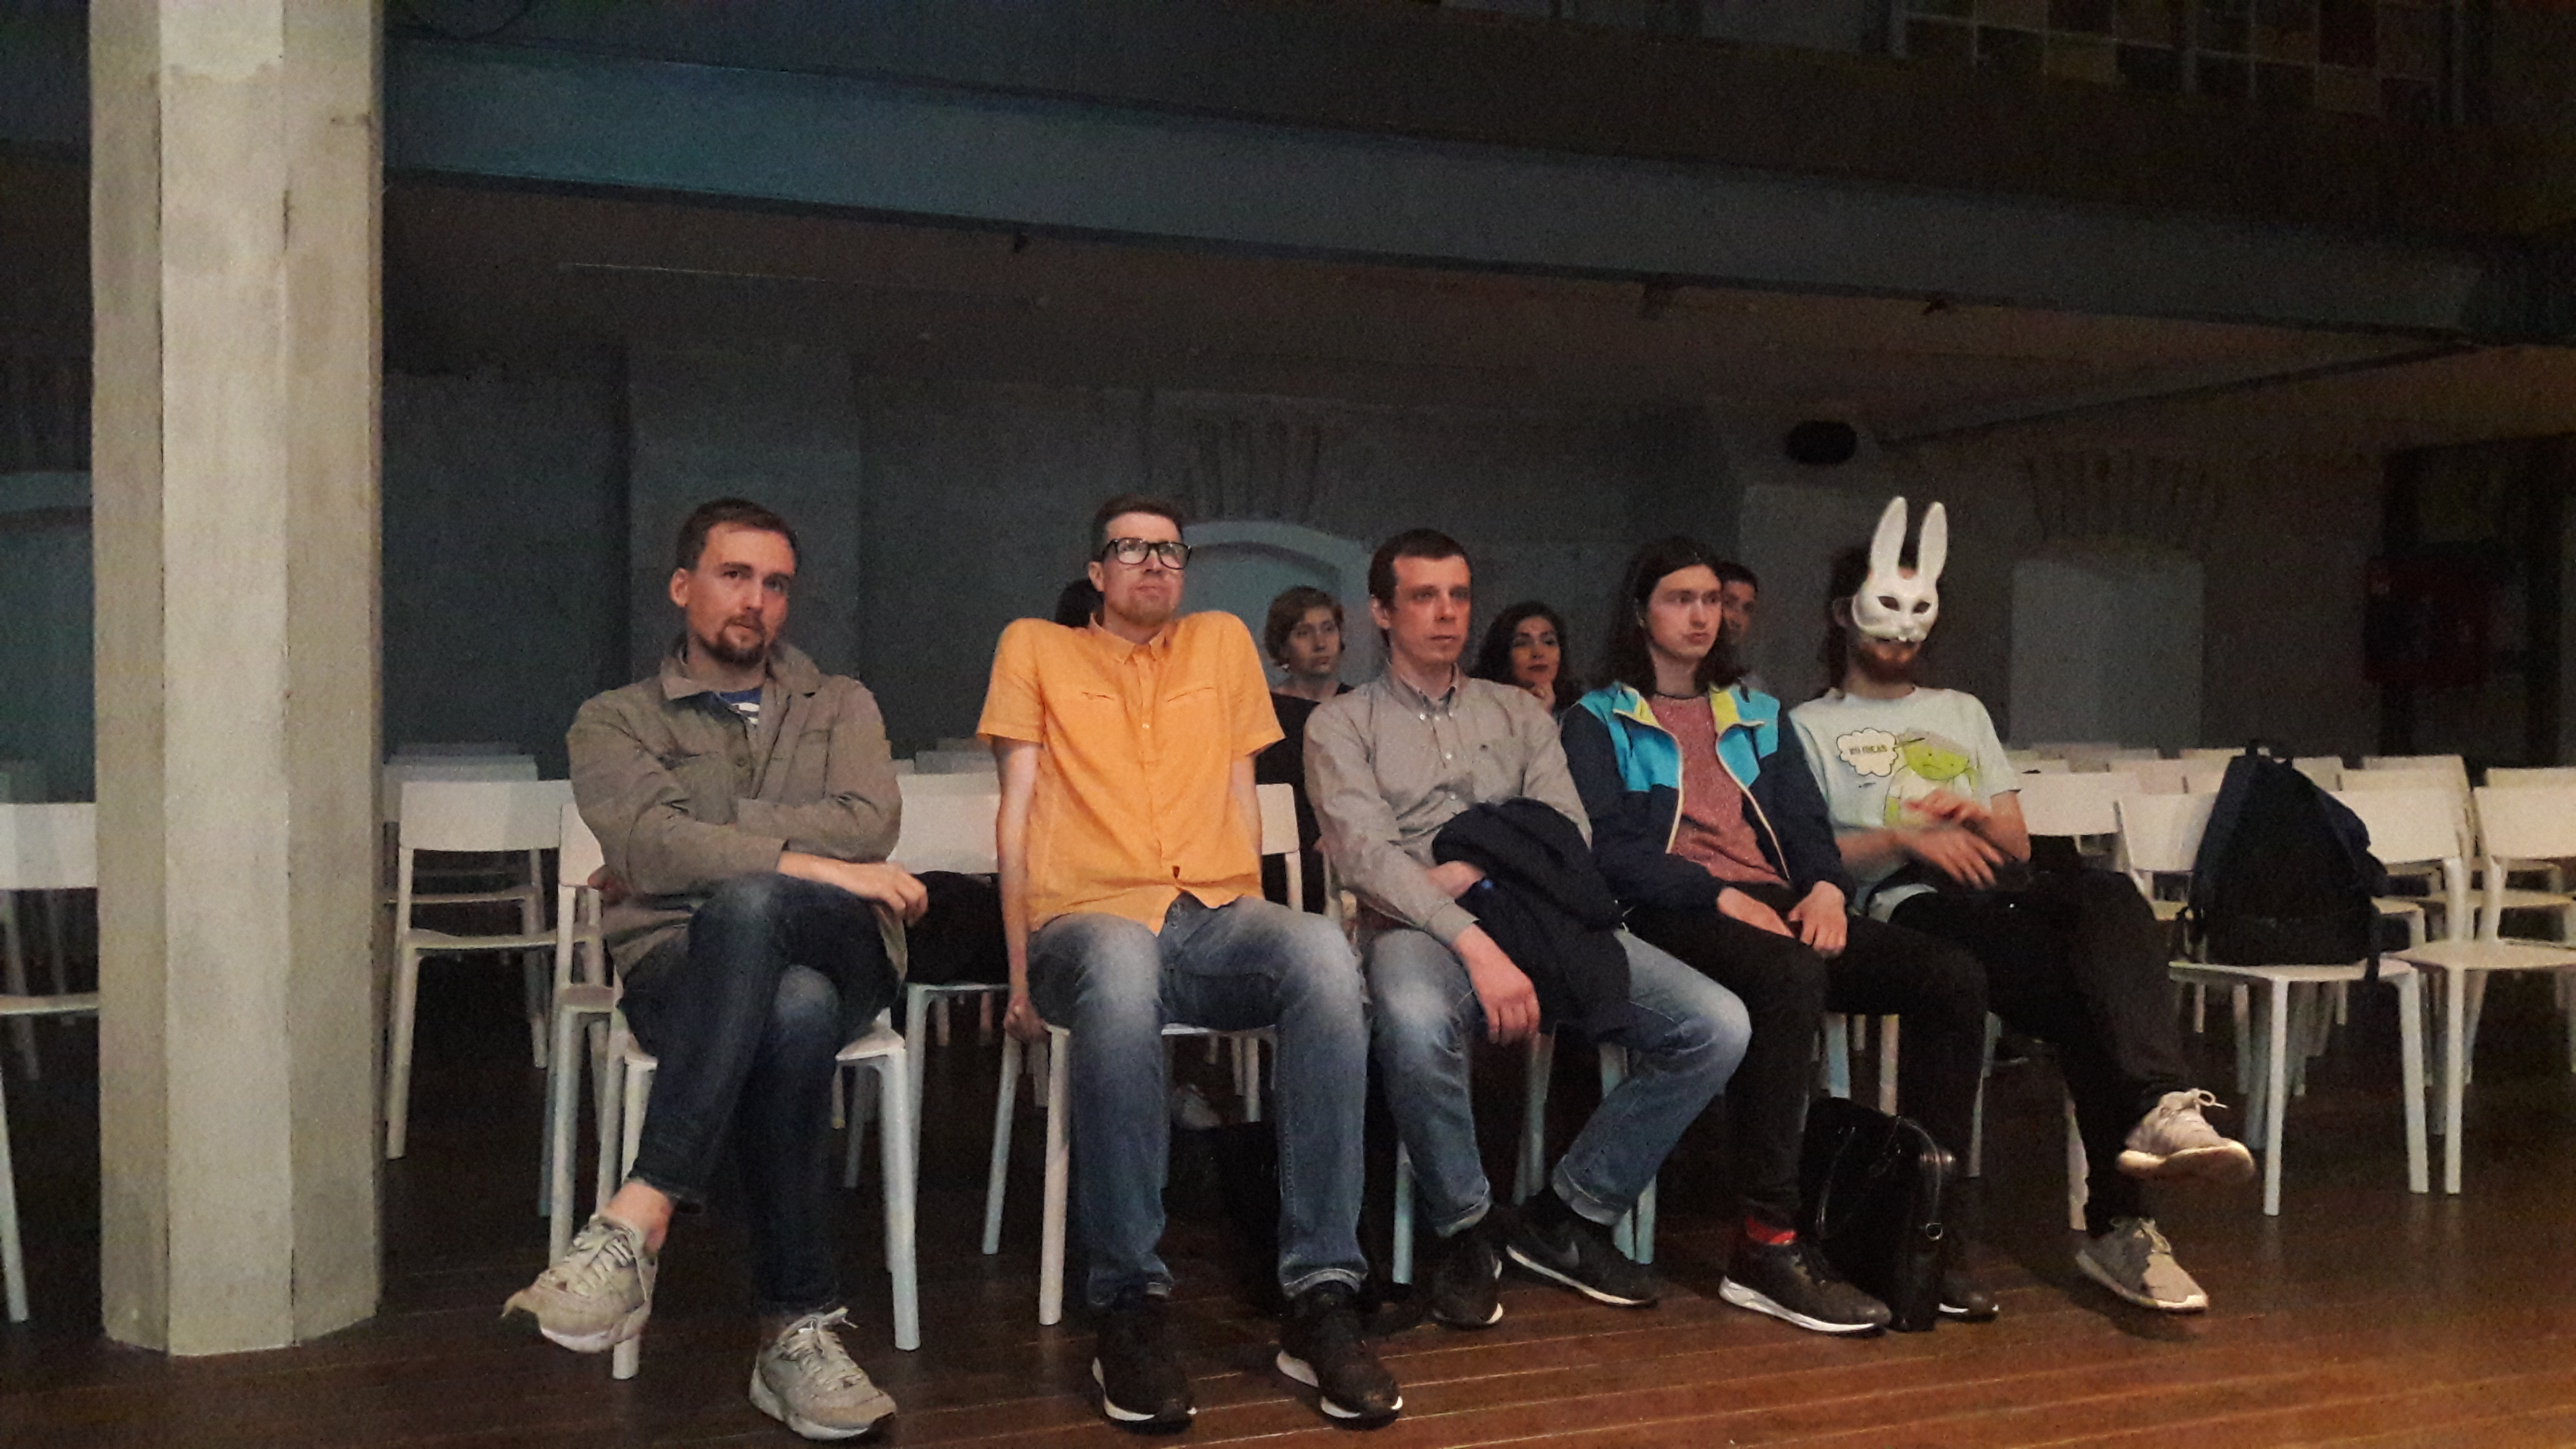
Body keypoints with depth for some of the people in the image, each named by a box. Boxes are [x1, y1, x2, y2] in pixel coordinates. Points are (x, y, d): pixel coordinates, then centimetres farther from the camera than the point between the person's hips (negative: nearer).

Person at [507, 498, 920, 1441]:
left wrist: (696, 847, -5)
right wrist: (817, 865, -15)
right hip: (682, 968, 0)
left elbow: (868, 824, 0)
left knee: (746, 908, -38)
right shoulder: (614, 723, 17)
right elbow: (647, 847, -6)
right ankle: (798, 1327, -36)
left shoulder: (840, 707, 23)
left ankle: (639, 1218, -42)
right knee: (792, 1013, -39)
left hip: (836, 951, 1)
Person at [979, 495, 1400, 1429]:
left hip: (1215, 916, 2)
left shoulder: (1223, 641, 24)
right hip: (1089, 921, -2)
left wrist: (1252, 931, 4)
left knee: (1322, 952, -34)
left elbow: (1240, 800, 19)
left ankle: (1319, 1297, -31)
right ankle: (1130, 1308, -30)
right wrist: (1020, 974, -1)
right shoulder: (1036, 648, 17)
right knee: (1120, 966, -41)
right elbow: (1018, 810, 9)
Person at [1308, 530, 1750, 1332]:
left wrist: (1470, 875, -9)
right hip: (1421, 929, -4)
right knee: (1415, 1023, -41)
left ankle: (1567, 1215, -2)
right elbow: (1366, 855, -8)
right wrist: (1475, 945, -22)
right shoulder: (1342, 724, 10)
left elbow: (1567, 838, 10)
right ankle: (1465, 1229, -13)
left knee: (1717, 1024, -17)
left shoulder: (1519, 712, 23)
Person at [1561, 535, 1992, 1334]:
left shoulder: (1757, 715, 27)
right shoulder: (1598, 722, 10)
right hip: (1673, 918, -6)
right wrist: (1722, 897, -18)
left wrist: (1826, 886, -6)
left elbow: (1806, 821, 18)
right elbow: (1609, 849, -5)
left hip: (1775, 909, 6)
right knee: (1790, 977, -39)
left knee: (1952, 976, -18)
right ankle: (1768, 1244, -34)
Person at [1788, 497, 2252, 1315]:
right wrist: (1906, 838, -13)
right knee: (2082, 987, -35)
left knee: (2111, 897, -35)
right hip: (1907, 903, -4)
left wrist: (1976, 814, 3)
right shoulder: (1810, 727, 20)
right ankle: (2118, 1221, -39)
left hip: (2005, 885, 4)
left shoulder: (1963, 712, 35)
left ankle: (2158, 1109, -52)